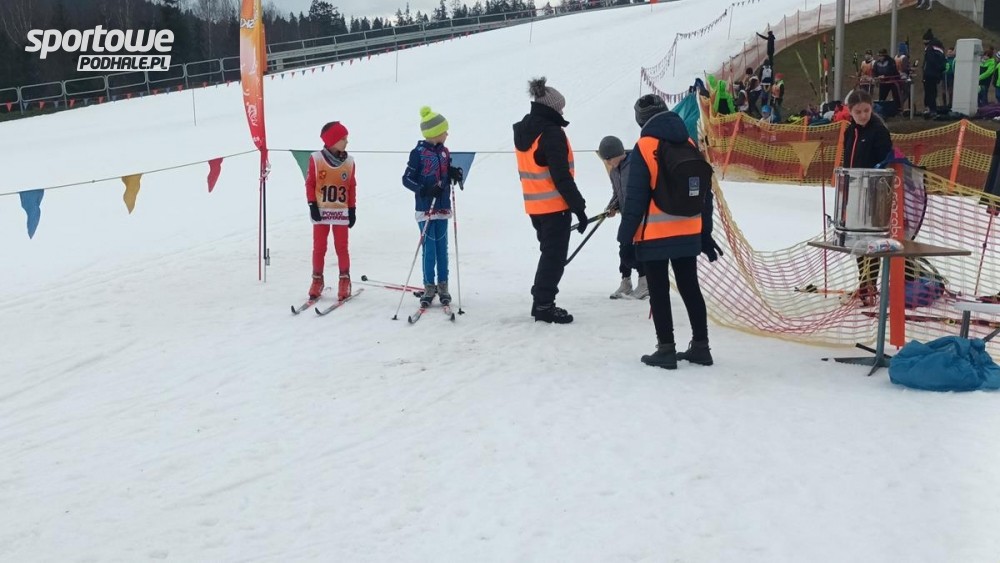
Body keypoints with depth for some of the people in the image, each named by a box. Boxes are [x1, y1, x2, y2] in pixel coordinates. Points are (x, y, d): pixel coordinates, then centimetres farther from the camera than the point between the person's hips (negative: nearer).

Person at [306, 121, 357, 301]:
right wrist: (312, 205, -7)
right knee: (319, 247, 6)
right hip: (321, 211, -1)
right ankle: (317, 280, 17)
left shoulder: (349, 161, 0)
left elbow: (352, 187, 6)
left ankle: (345, 280, 12)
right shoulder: (316, 159, -7)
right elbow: (309, 183, -1)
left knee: (341, 247, 2)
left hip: (341, 211, 1)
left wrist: (352, 210, 4)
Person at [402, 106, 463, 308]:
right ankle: (429, 287, 9)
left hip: (442, 208, 5)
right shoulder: (418, 153, -11)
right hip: (425, 208, -5)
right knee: (429, 249, -2)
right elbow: (407, 179, -8)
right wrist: (426, 190, -21)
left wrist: (453, 174, -6)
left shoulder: (443, 151, 7)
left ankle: (443, 286, 17)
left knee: (442, 248, 9)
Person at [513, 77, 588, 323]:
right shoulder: (551, 133, -17)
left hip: (535, 206, 9)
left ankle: (541, 302, 22)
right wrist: (578, 207, -15)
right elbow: (561, 176, -20)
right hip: (555, 206, -8)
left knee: (549, 253, 18)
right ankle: (544, 305, 2)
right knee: (554, 256, 0)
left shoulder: (522, 132, 10)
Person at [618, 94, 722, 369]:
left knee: (659, 291, 2)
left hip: (655, 234, -6)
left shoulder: (645, 147, -11)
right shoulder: (690, 145, 7)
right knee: (690, 287, 13)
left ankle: (666, 349, 3)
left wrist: (626, 233, -7)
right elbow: (704, 191, 11)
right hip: (688, 232, 6)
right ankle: (700, 346, 17)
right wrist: (705, 233, 18)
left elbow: (635, 196, -13)